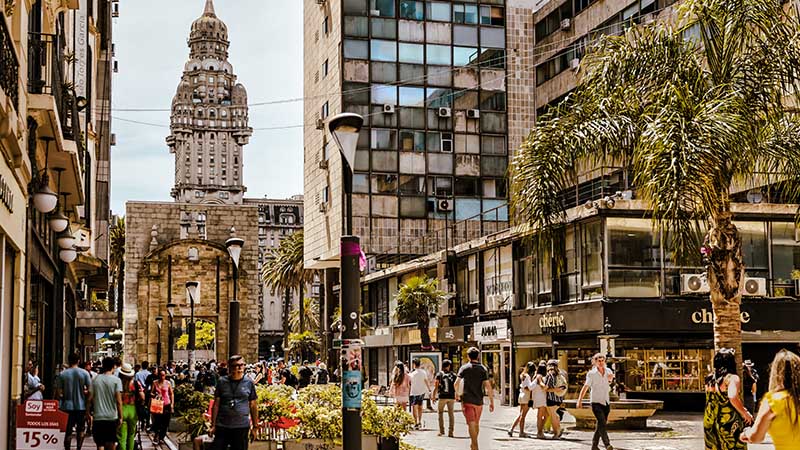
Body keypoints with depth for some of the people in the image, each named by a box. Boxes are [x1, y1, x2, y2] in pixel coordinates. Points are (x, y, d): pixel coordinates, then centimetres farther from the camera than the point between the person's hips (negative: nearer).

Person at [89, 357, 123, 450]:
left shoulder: (95, 379, 2)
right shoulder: (116, 380, -6)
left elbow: (90, 399, 2)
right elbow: (118, 401, -11)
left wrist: (89, 414, 13)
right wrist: (120, 417, -5)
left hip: (98, 417, 1)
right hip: (112, 417, -1)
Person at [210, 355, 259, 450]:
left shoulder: (249, 383, 4)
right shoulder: (222, 382, 3)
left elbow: (253, 405, 7)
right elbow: (216, 404, 5)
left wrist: (254, 426, 6)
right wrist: (213, 425, 1)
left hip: (242, 427, 0)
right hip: (222, 426, 0)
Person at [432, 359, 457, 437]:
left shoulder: (439, 374, -2)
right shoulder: (453, 375, 2)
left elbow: (436, 386, -3)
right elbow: (456, 387, 3)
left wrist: (433, 396, 5)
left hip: (442, 396, -2)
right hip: (451, 397, 2)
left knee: (440, 413, 12)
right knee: (451, 414, 8)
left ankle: (441, 430, 8)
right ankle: (450, 432, 4)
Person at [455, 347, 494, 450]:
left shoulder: (464, 368, -2)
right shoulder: (483, 369, -1)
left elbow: (457, 383, -3)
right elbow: (488, 386, -7)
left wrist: (457, 393, 18)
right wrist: (491, 402, -4)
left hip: (467, 400, -2)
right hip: (479, 401, 3)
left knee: (471, 424, -7)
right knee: (477, 424, 19)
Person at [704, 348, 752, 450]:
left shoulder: (710, 379, 5)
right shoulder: (732, 378, -13)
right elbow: (732, 397, -29)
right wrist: (745, 413, -17)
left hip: (710, 426, 6)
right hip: (730, 426, -6)